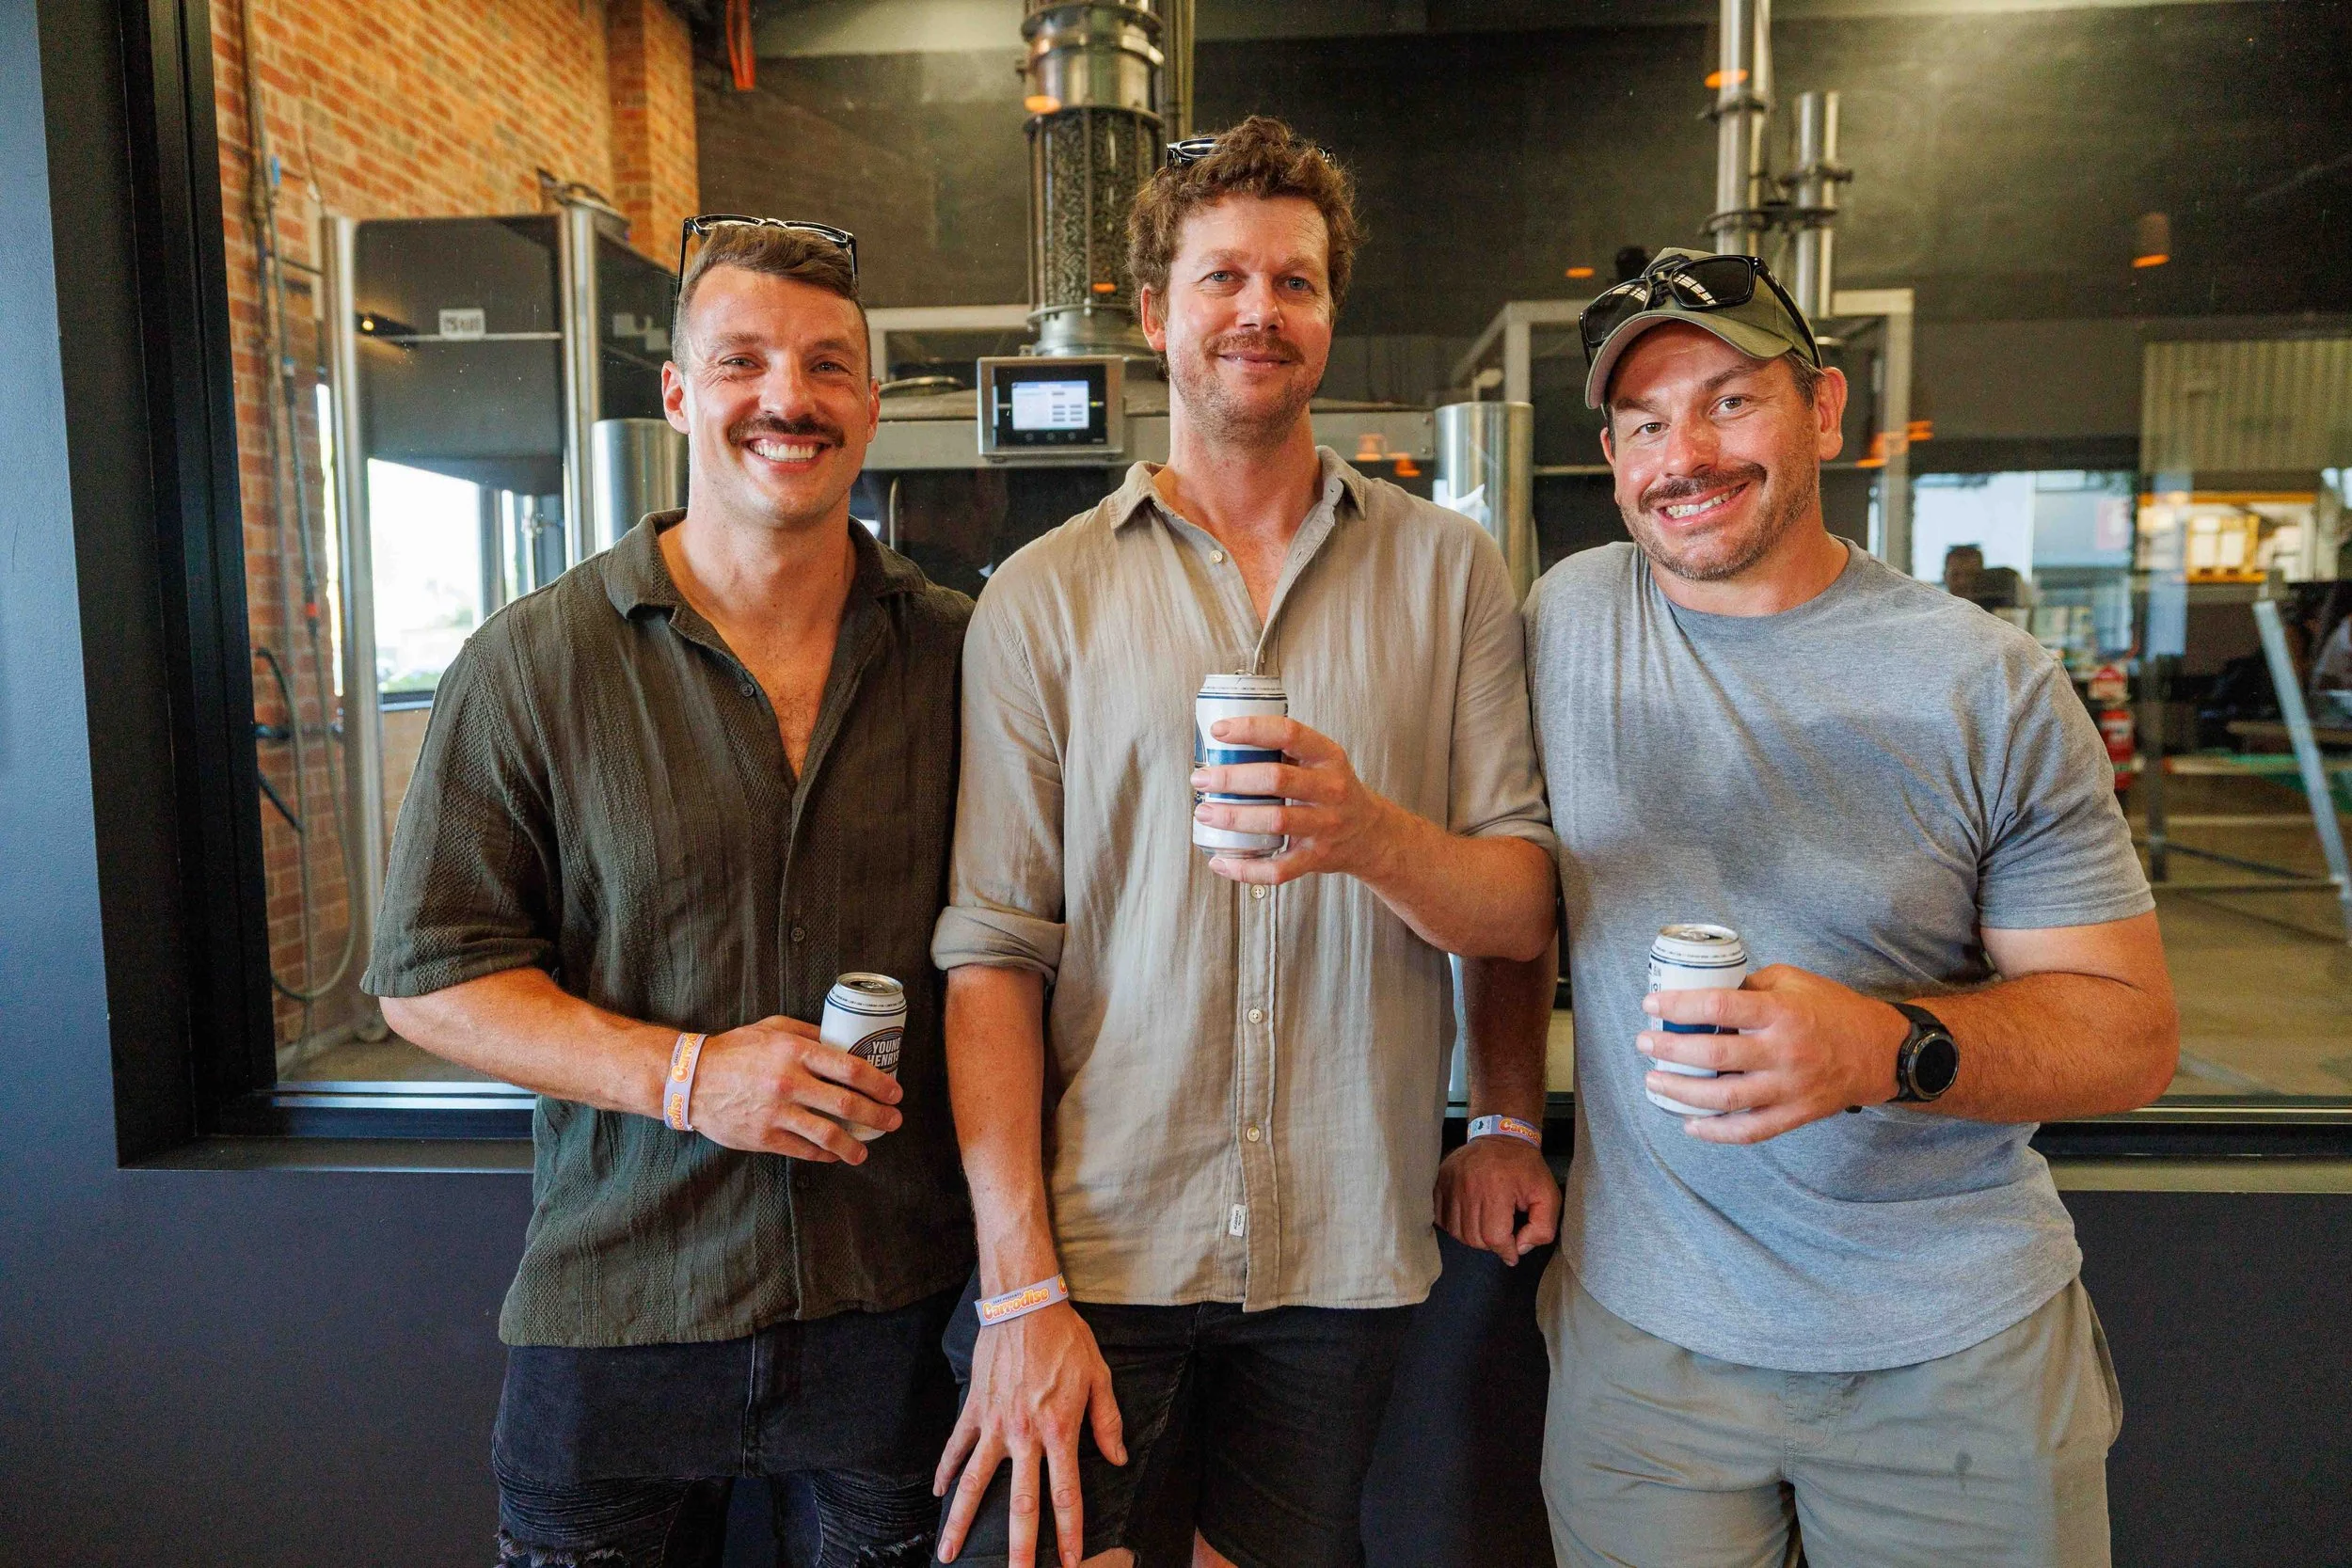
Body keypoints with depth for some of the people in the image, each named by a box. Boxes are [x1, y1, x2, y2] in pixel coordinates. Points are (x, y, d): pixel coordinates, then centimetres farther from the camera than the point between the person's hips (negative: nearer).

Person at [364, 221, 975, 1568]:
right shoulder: (533, 664, -5)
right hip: (613, 1318, -1)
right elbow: (431, 976, -3)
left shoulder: (957, 653, -1)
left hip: (897, 1306, 2)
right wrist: (688, 1076, -17)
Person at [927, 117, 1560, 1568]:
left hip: (1349, 1252, 2)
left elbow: (1526, 909, -1)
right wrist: (1022, 1286, -11)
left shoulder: (1445, 568, 2)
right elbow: (993, 951, -6)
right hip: (1100, 1238, -1)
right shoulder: (1043, 596, -1)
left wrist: (1371, 834, -23)